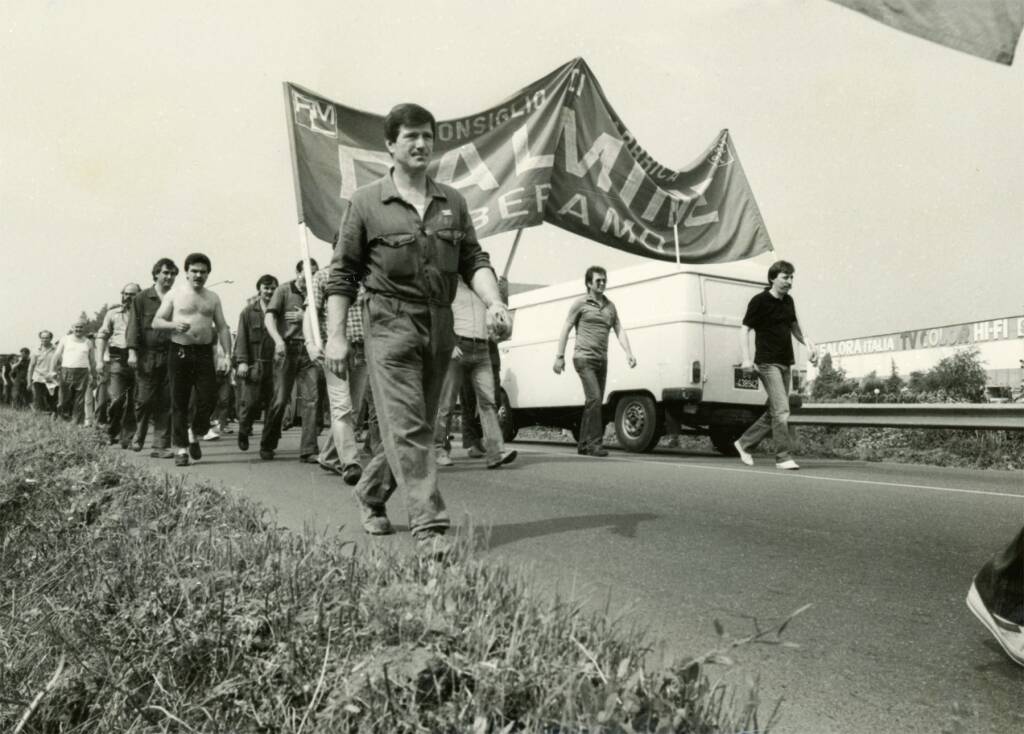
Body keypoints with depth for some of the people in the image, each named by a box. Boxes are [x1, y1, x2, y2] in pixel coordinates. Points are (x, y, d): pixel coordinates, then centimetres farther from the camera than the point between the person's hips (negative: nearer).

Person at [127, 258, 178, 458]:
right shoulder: (142, 298, 6)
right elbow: (133, 326, 1)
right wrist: (132, 351, -9)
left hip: (170, 356, 2)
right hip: (147, 356, -2)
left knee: (166, 402, -1)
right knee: (145, 399, -3)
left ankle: (161, 445, 5)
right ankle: (138, 436, 23)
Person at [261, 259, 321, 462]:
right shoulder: (284, 290, 4)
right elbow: (269, 318, -6)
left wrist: (306, 317, -7)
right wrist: (278, 340, -21)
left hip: (309, 351, 3)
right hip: (287, 348, -3)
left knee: (311, 398, -5)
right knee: (280, 400, -2)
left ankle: (308, 450, -2)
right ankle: (267, 445, 17)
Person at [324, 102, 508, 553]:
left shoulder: (452, 202, 12)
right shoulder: (367, 202, 0)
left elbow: (473, 260, 10)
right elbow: (342, 274, 0)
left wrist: (493, 302, -9)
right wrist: (336, 336, -6)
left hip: (439, 326, 5)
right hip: (390, 325, -5)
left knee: (416, 426, 13)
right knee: (407, 427, -10)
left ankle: (369, 495, 35)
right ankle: (430, 525, -6)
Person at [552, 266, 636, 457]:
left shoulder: (610, 306, 15)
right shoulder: (580, 303, 1)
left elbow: (620, 331, 9)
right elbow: (565, 330, 1)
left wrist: (629, 353, -6)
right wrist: (560, 356, -5)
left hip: (602, 360, 6)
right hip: (584, 358, -6)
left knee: (593, 402, 8)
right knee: (594, 398, -17)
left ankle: (583, 444, 17)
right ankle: (595, 443, -15)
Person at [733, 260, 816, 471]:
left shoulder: (788, 301, 13)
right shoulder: (760, 301, -8)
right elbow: (745, 329, -9)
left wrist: (808, 343, 10)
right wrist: (746, 358, -21)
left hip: (785, 364, 8)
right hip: (768, 363, -8)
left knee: (773, 412, 12)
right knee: (781, 410, -13)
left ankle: (745, 443, 26)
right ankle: (784, 457, -7)